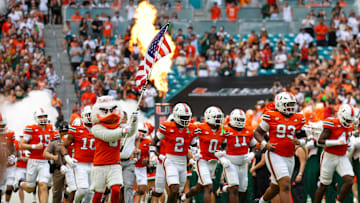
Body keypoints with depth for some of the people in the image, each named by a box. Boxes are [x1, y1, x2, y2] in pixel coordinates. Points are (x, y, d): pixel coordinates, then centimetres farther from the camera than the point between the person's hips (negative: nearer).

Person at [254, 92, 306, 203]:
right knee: (285, 185, -19)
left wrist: (299, 142, -8)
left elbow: (303, 137, 16)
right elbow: (257, 132, 3)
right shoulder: (271, 117, -6)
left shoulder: (298, 119, 7)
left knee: (275, 187, 18)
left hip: (289, 158, 6)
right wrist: (265, 144, -13)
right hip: (275, 155, -6)